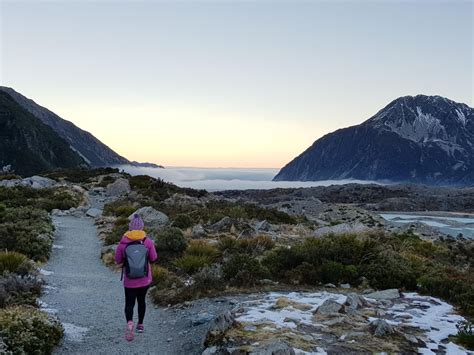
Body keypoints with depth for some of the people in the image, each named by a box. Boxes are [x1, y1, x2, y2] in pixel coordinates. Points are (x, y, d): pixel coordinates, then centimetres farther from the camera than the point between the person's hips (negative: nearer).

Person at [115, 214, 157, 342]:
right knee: (141, 300, 22)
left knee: (129, 303, 7)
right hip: (145, 279, 1)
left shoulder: (123, 243, -11)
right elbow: (153, 258, -2)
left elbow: (118, 260, -2)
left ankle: (129, 323, -20)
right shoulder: (148, 241, -11)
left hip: (130, 280, -1)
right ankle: (140, 325, 32)